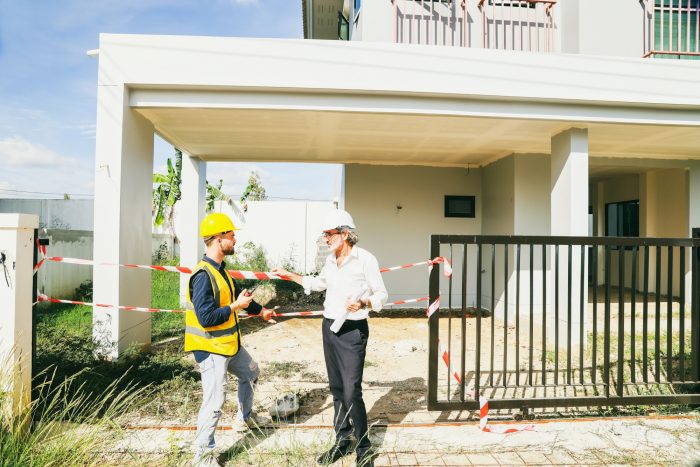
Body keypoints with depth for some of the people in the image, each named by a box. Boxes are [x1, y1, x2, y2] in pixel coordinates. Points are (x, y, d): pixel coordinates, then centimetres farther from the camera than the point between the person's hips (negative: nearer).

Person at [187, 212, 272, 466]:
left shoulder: (220, 269, 5)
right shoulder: (203, 275, -25)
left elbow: (238, 294, 23)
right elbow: (206, 317, -29)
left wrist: (260, 310, 35)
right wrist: (236, 306, -19)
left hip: (229, 344, 10)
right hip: (210, 349, -10)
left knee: (251, 372, 27)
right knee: (214, 401, -4)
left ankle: (245, 417, 48)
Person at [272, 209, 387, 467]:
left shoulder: (365, 259, -13)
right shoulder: (330, 259, 7)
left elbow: (381, 295, -9)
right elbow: (319, 283, 25)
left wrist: (363, 303, -28)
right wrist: (289, 275, 23)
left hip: (353, 331, -7)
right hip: (329, 328, 7)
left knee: (351, 392, -8)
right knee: (336, 389, 13)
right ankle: (342, 441, 27)